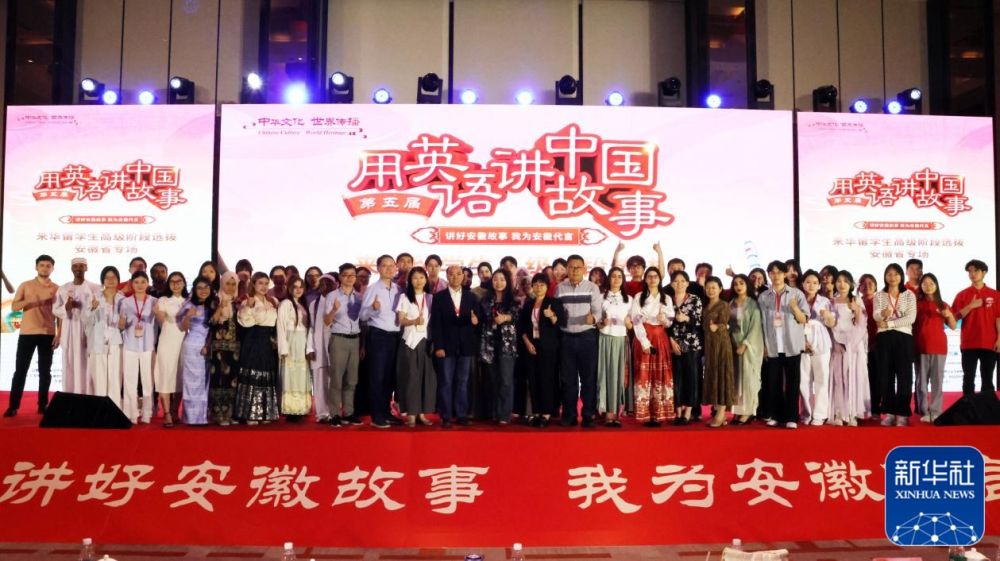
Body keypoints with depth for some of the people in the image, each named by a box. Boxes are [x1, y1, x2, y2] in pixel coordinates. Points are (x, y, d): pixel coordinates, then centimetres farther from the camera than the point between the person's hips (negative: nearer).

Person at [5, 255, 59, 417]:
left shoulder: (57, 289, 6)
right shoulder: (25, 285, 7)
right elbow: (14, 306, 1)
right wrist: (29, 301, -18)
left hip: (47, 334, 0)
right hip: (26, 333, 0)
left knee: (45, 371, 3)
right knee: (20, 370, 0)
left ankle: (43, 405, 9)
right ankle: (13, 406, 4)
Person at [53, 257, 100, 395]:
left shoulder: (95, 288, 1)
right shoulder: (63, 289, 10)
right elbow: (55, 310, 8)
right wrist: (66, 307, -12)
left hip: (88, 331, -3)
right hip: (69, 332, 3)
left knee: (86, 366, -5)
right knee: (69, 367, 3)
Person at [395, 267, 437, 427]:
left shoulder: (431, 298, 10)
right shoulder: (404, 297, 3)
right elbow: (401, 320, -4)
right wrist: (415, 321, -24)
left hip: (426, 340, 3)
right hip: (409, 341, -3)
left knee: (427, 376, 1)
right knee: (410, 376, -4)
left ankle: (422, 413, 8)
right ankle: (410, 413, 0)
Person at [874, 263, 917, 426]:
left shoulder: (909, 295, 5)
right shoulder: (879, 296, 9)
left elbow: (911, 318, -8)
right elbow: (876, 316, -8)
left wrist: (889, 323, -13)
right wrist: (883, 314, -31)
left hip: (904, 337, -1)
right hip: (884, 338, 2)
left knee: (904, 375, -2)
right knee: (885, 375, 2)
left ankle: (902, 413, 2)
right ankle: (889, 412, 8)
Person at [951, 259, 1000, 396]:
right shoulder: (962, 295, 5)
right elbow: (956, 317, 0)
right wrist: (971, 306, -12)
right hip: (968, 344, 0)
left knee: (987, 379, 5)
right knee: (968, 379, 1)